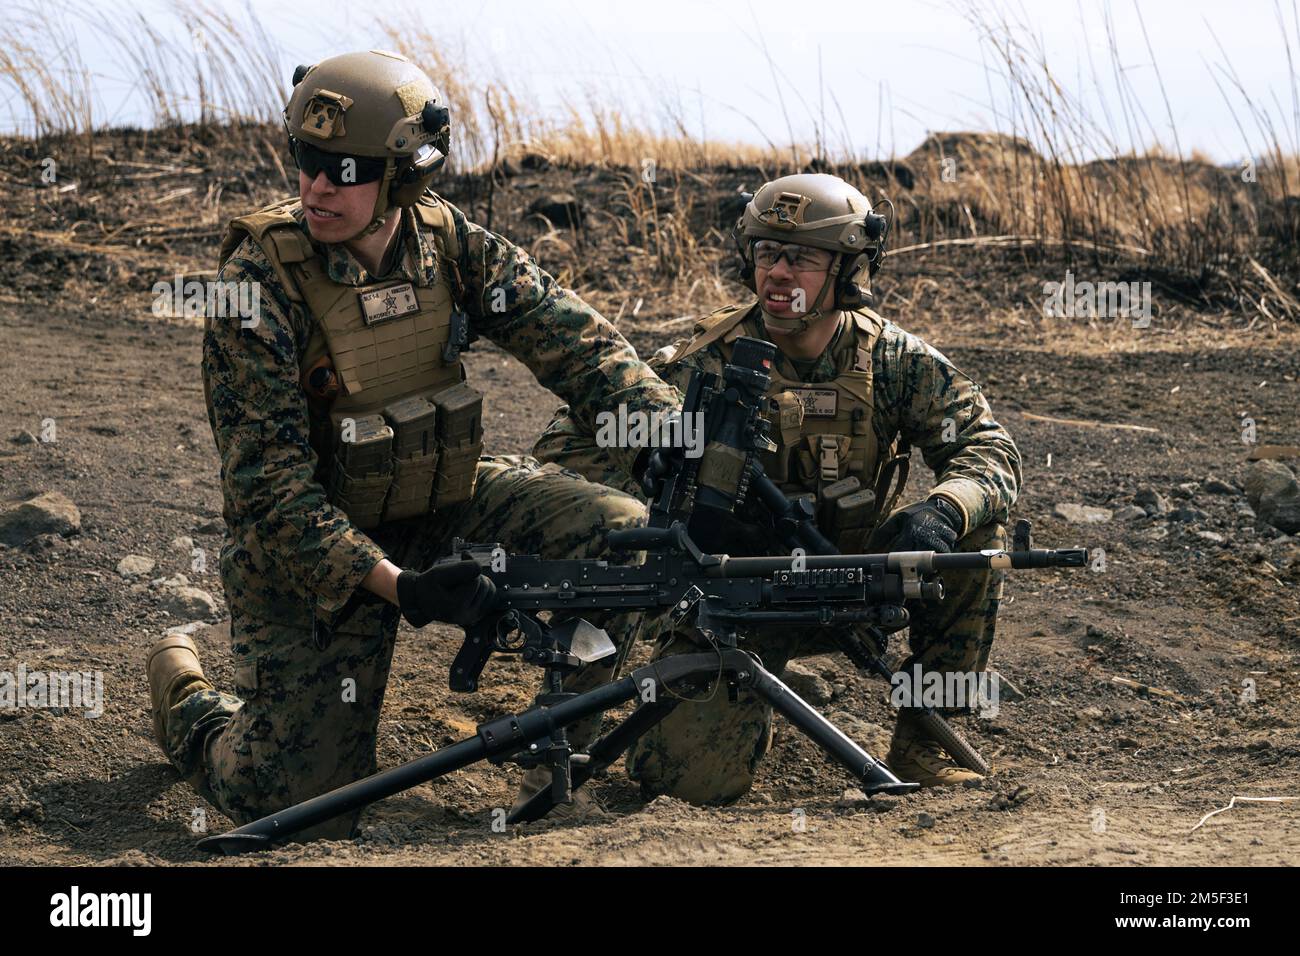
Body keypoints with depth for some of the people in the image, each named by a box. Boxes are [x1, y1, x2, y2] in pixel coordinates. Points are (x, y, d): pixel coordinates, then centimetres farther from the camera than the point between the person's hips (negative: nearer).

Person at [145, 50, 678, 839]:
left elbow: (571, 337, -11)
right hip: (317, 543, -4)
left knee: (623, 535, -16)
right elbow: (269, 485, -25)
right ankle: (184, 694, 25)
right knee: (304, 810, -7)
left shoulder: (446, 241, -9)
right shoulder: (259, 283, -24)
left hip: (450, 497, 4)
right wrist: (397, 589, -34)